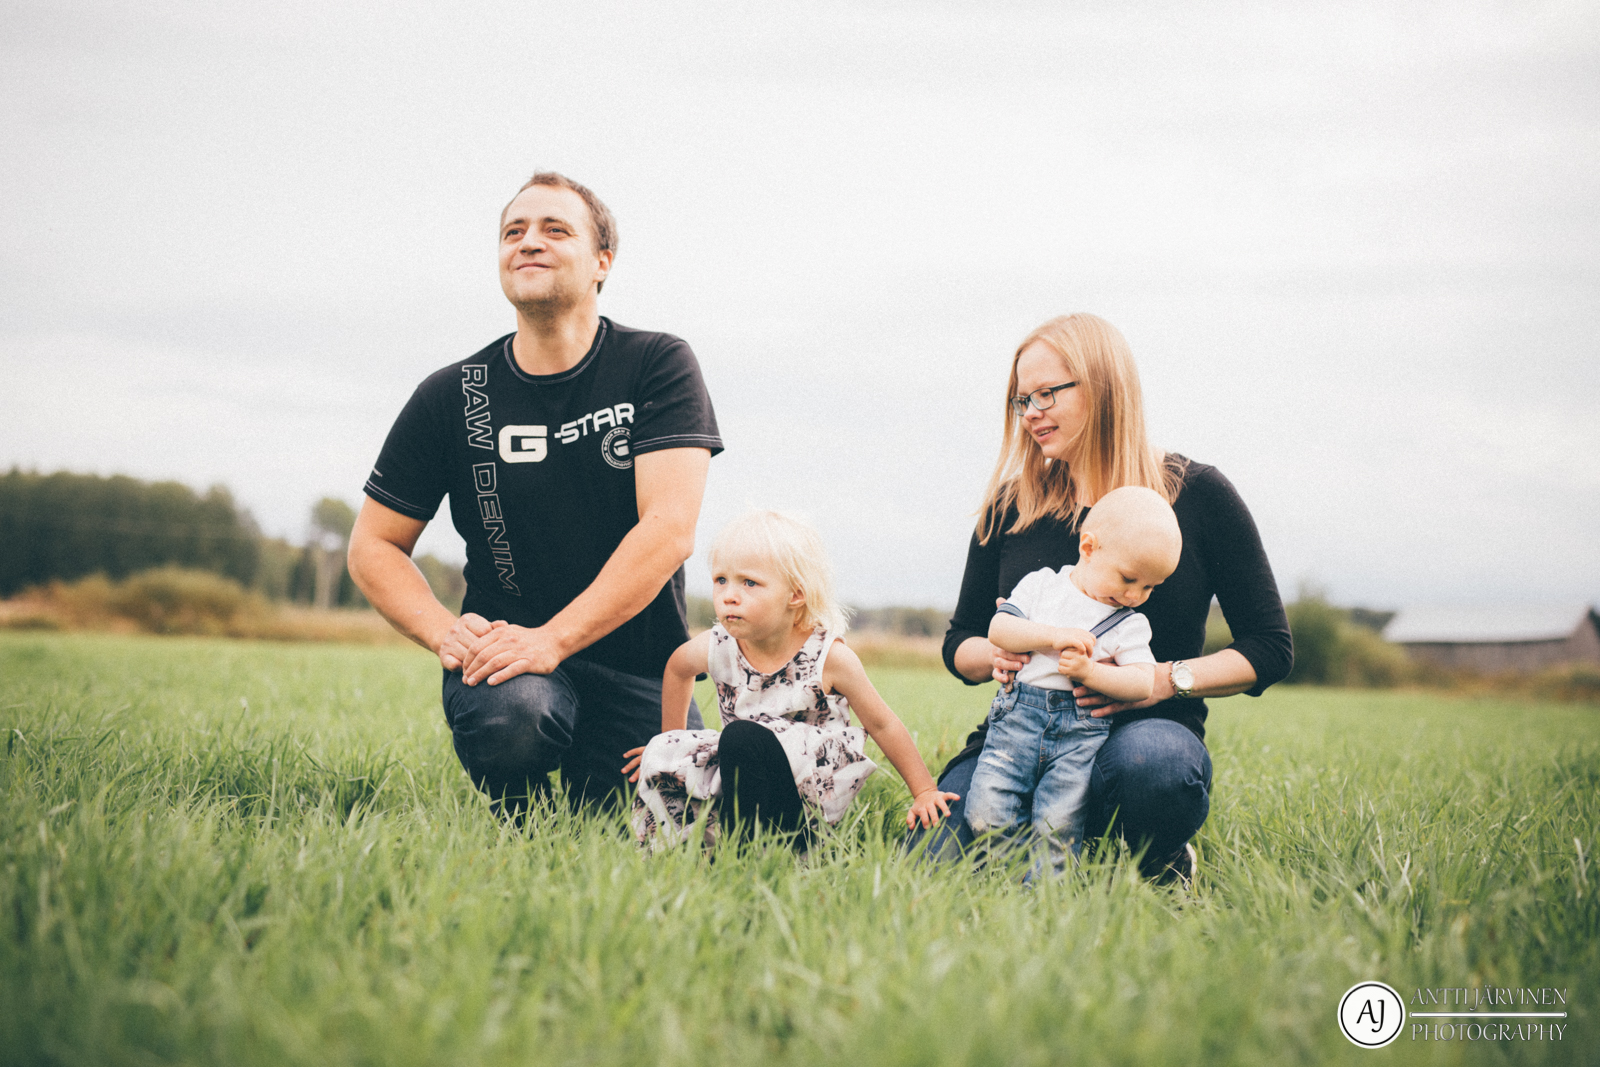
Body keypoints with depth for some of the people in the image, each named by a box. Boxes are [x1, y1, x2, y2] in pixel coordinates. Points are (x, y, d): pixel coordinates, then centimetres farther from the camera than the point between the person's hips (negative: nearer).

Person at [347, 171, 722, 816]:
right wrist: (446, 633, -14)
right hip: (505, 649, -1)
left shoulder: (658, 365, -5)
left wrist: (552, 639, -26)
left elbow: (670, 529, -17)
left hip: (641, 670, 1)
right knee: (513, 714, -34)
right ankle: (516, 812, 3)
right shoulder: (451, 398, 0)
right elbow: (373, 547, 6)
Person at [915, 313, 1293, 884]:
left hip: (1146, 729, -2)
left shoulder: (1197, 494, 2)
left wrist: (1166, 679, -14)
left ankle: (1163, 865, -4)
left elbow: (1269, 647, 3)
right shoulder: (1011, 507, 11)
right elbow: (959, 643, 17)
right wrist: (995, 653, -8)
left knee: (1152, 762, -41)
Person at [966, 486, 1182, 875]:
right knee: (986, 818, -11)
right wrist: (1054, 636, -13)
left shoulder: (1131, 624, 10)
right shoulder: (1042, 585, 10)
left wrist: (1089, 671, -14)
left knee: (1058, 829, -17)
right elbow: (998, 629, -1)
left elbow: (1143, 683, -1)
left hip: (1083, 730, 0)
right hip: (1018, 716, 0)